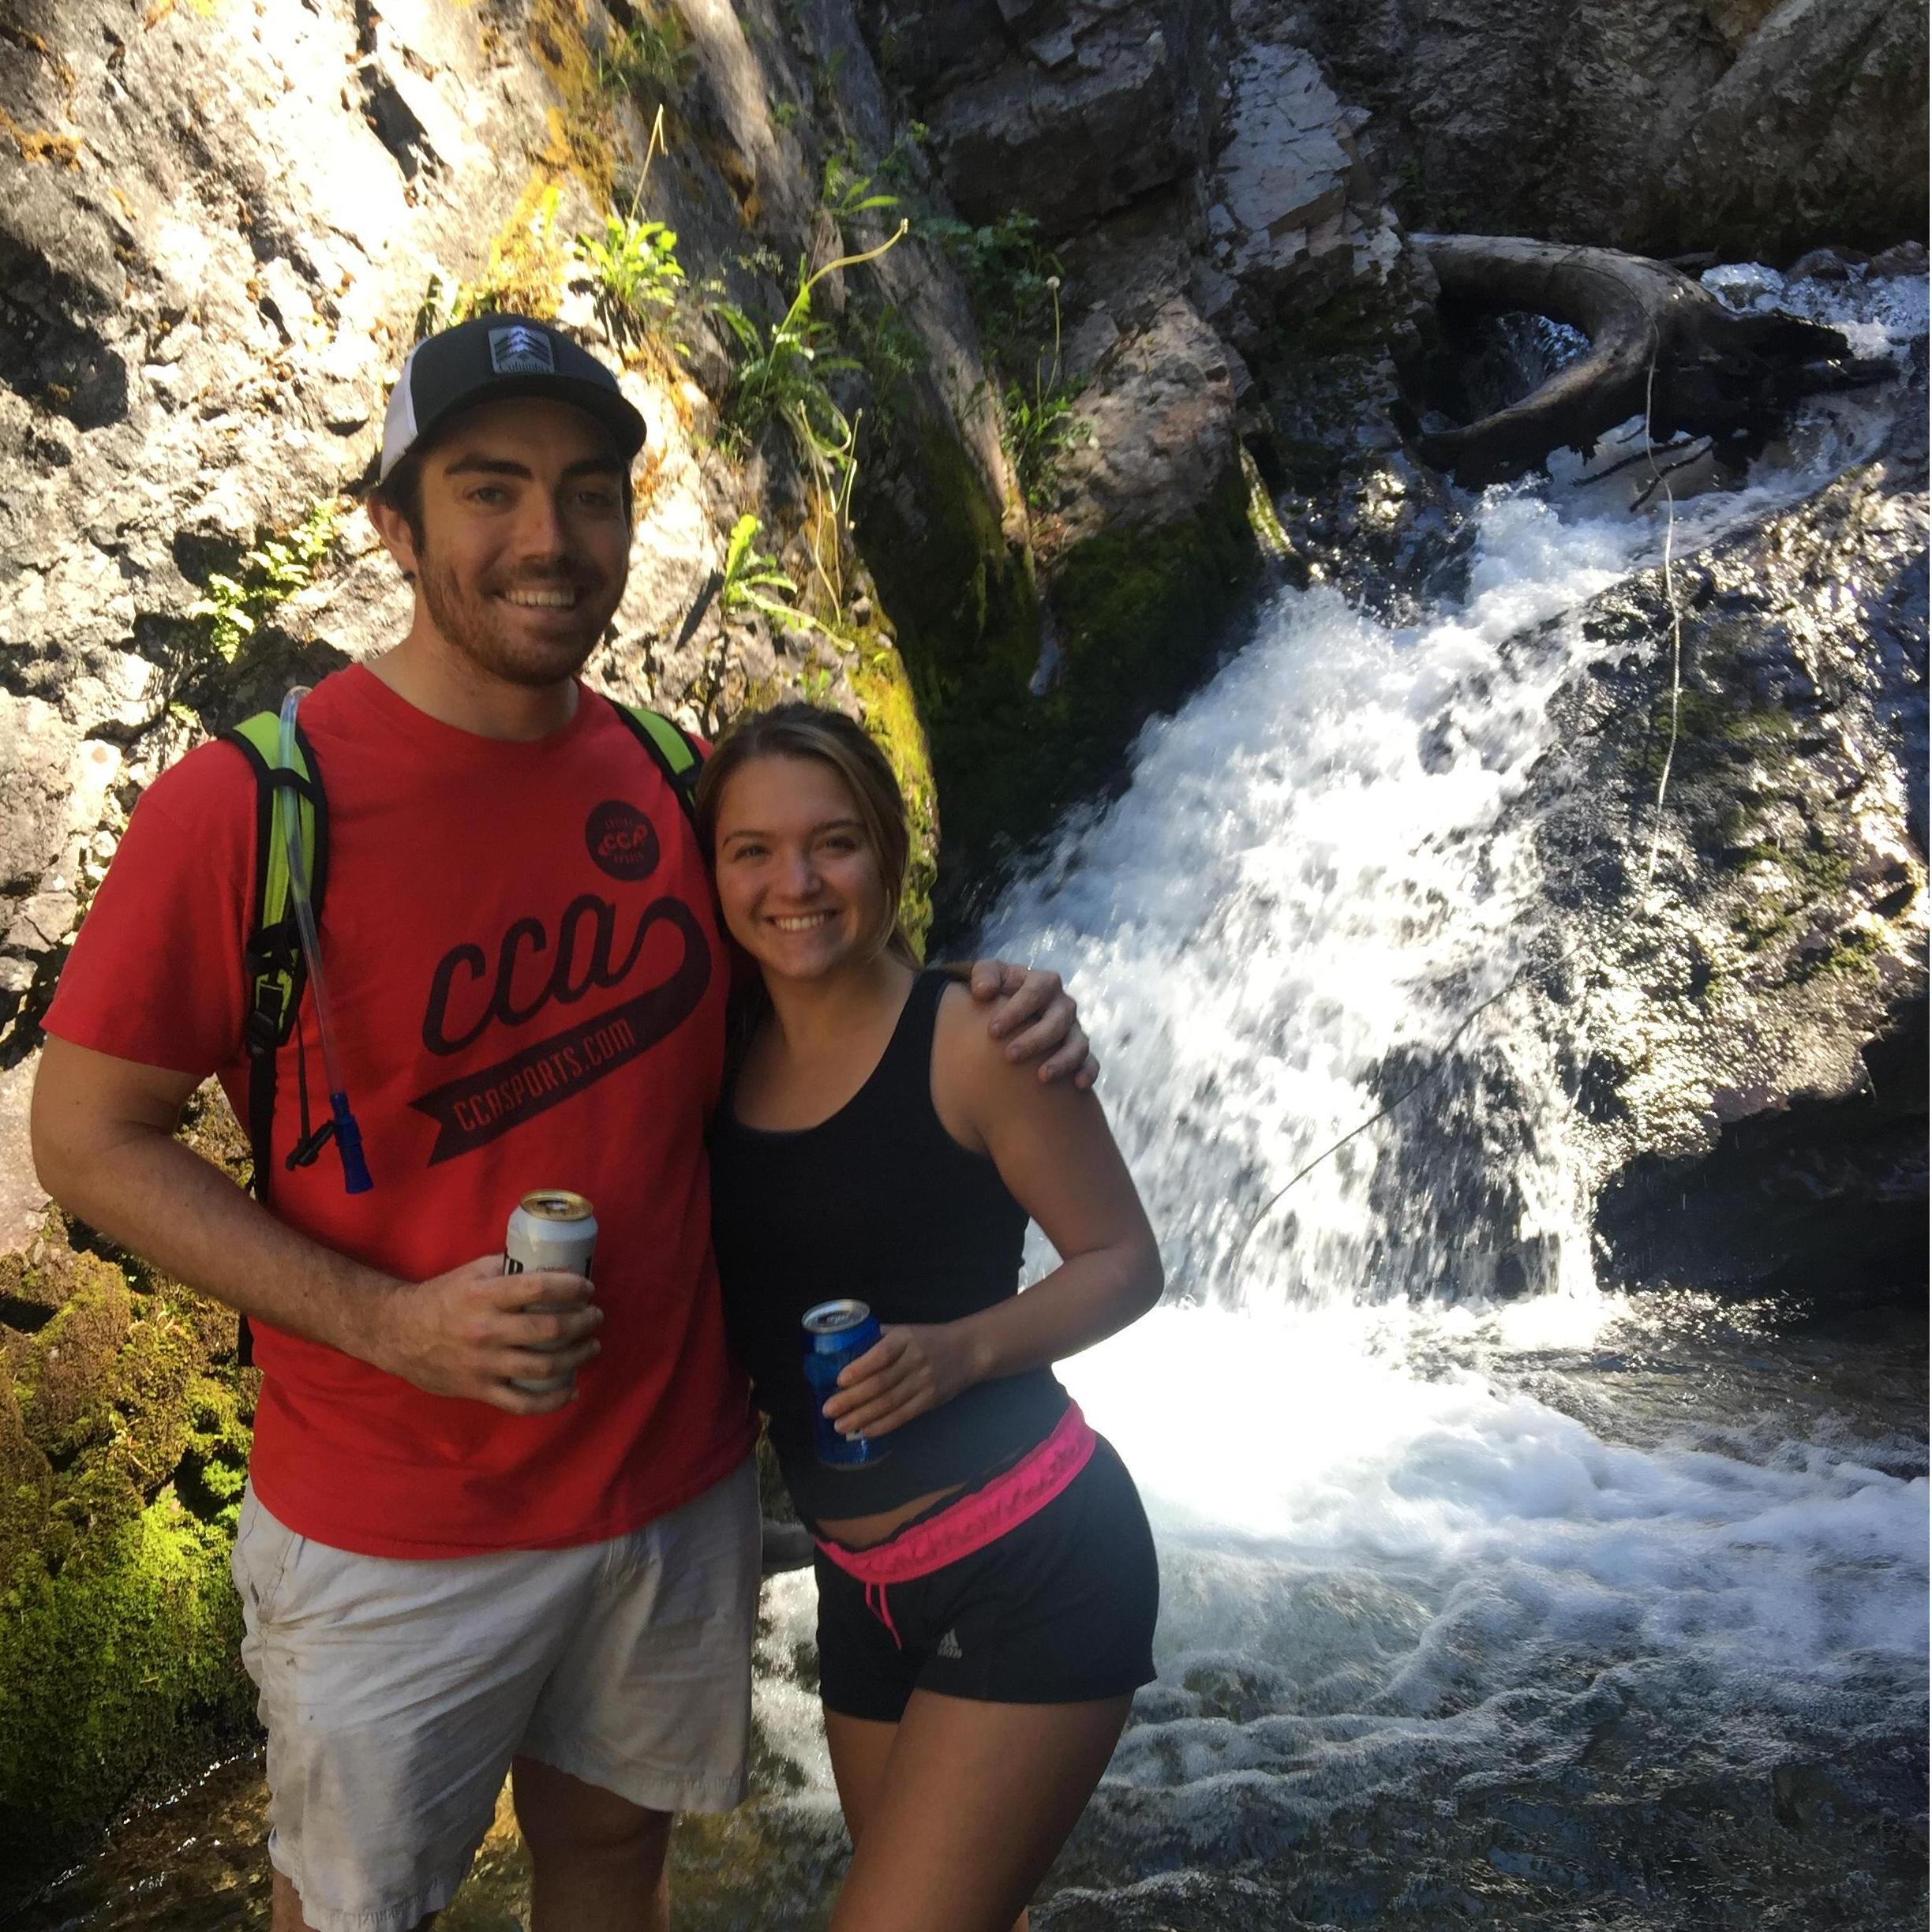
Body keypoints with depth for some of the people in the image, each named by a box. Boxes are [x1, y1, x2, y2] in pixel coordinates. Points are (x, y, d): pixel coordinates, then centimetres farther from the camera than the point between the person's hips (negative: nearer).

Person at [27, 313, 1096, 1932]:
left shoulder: (673, 781, -3)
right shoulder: (248, 808, -18)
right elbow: (89, 1138, -11)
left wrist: (989, 1011, -9)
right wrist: (386, 1322, -22)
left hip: (678, 1485, 4)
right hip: (394, 1538, -4)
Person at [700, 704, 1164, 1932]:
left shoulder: (969, 1039, -14)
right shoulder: (721, 1053, 0)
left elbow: (1126, 1261, -7)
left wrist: (962, 1347, -21)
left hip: (1034, 1566, -6)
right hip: (865, 1587, 6)